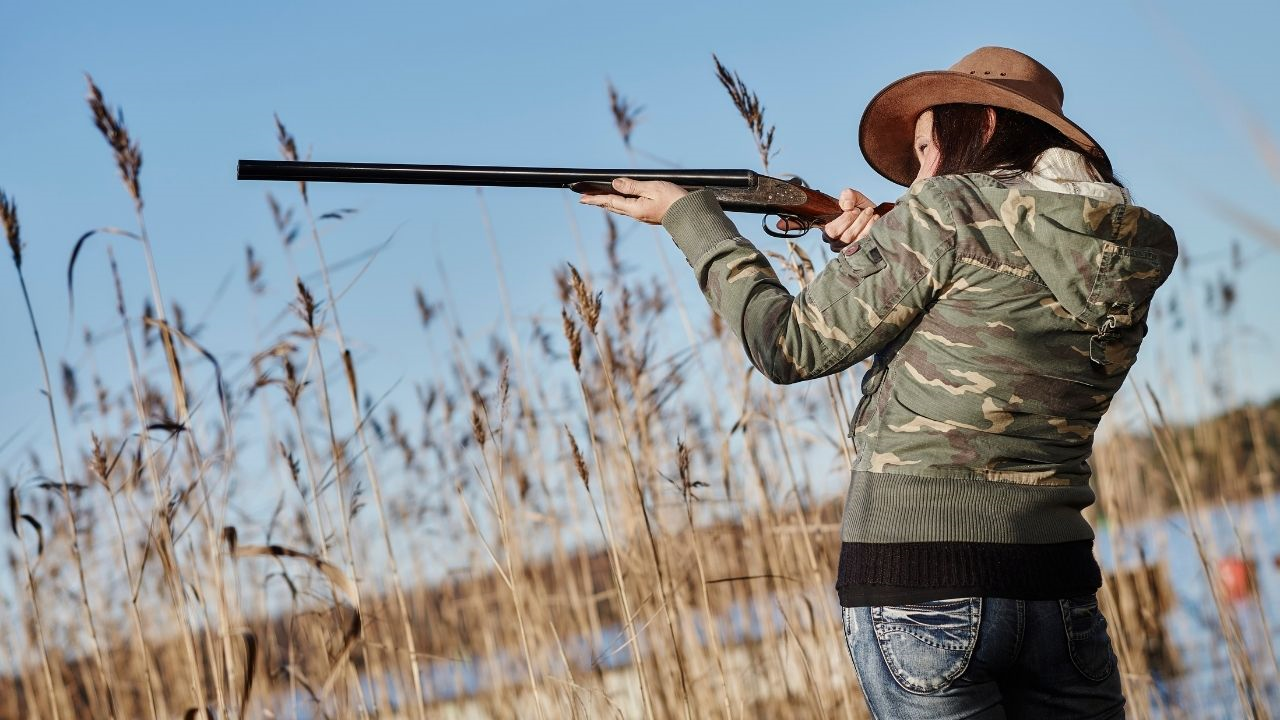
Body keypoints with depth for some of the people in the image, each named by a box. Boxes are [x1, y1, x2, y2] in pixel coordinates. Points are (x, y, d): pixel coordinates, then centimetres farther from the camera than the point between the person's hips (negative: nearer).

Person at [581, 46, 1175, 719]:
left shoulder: (946, 210, -6)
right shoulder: (1133, 252, 11)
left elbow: (789, 345, -2)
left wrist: (687, 213, 9)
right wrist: (882, 250, 15)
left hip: (917, 590, -5)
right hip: (1058, 593, 6)